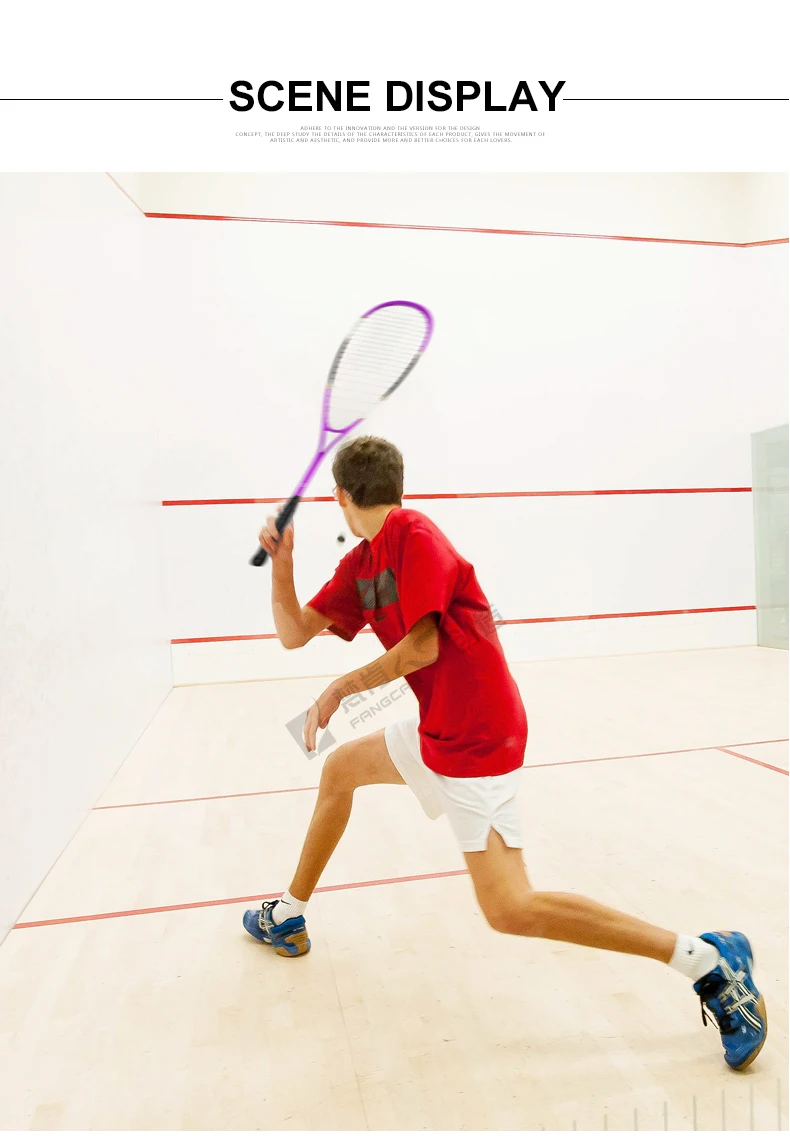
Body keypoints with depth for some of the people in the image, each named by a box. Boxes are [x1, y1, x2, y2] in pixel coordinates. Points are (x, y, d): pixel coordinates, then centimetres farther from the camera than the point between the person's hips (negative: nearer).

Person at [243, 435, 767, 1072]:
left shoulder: (413, 534, -17)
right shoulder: (360, 566, 9)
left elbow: (421, 646, -20)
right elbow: (294, 632, 10)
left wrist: (342, 687, -7)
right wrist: (282, 560, -3)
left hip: (476, 740, -9)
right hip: (437, 732, 9)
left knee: (509, 909, -12)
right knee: (340, 768, 22)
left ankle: (709, 959, -1)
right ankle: (288, 918, 41)